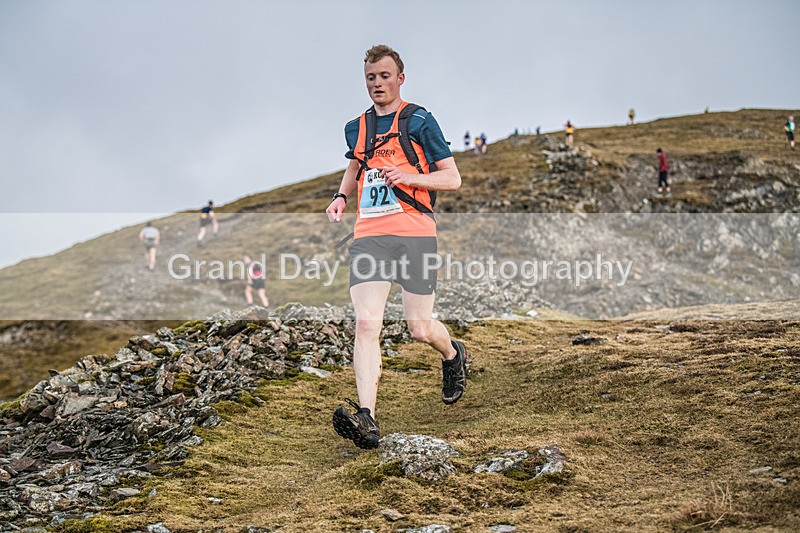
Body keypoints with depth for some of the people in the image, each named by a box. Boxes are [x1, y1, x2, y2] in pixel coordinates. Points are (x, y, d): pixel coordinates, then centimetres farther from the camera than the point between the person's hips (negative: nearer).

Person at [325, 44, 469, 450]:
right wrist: (341, 197, 18)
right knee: (366, 323, -14)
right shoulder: (357, 128, 17)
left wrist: (410, 177, -16)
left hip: (414, 233, -3)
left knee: (420, 329, 1)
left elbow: (452, 178, 1)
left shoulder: (419, 121, 2)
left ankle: (453, 355, 38)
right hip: (368, 236, 4)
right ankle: (366, 420, -20)